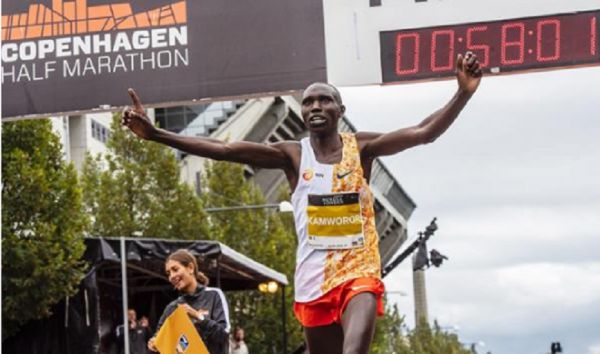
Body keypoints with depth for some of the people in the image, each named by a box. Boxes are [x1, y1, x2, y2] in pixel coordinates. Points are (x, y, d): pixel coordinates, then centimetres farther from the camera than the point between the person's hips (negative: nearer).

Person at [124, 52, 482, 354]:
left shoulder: (361, 147, 0)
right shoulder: (292, 155, 0)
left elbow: (423, 132, -9)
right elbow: (223, 149, -8)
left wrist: (463, 93, -24)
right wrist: (155, 134, -17)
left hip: (360, 272, -2)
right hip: (314, 276, 2)